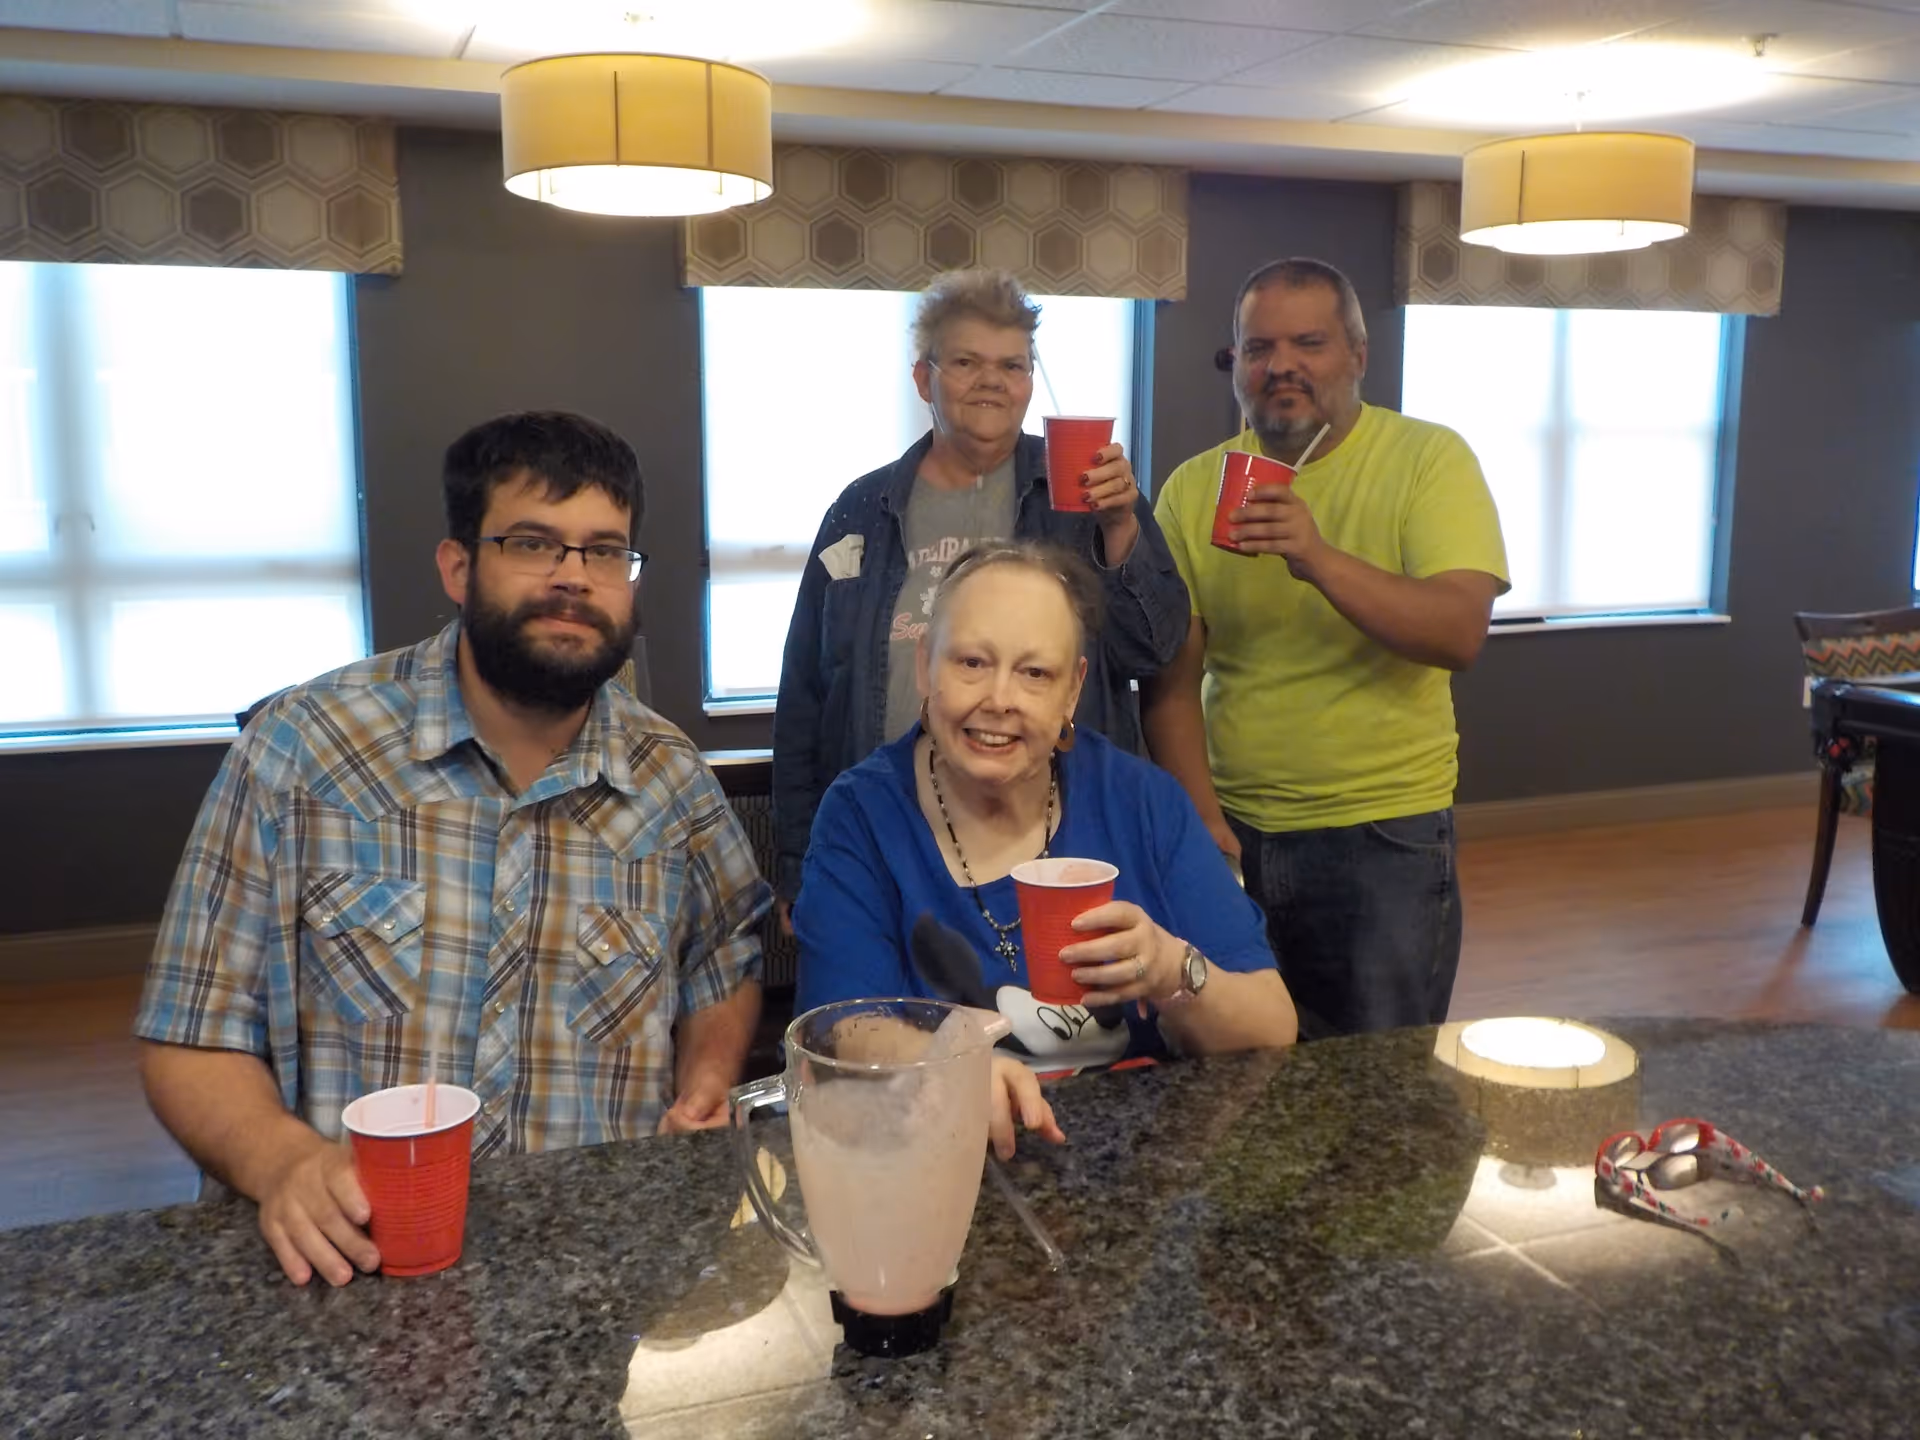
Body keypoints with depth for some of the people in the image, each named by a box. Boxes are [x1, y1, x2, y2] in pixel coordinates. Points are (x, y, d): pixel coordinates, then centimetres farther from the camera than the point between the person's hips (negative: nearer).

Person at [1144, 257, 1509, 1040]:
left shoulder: (1431, 459, -4)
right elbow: (1171, 677, 0)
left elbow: (1461, 633, -17)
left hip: (1385, 836, -2)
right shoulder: (1192, 488, 3)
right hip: (1229, 834, 3)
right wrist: (1204, 822, -10)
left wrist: (1320, 560, -29)